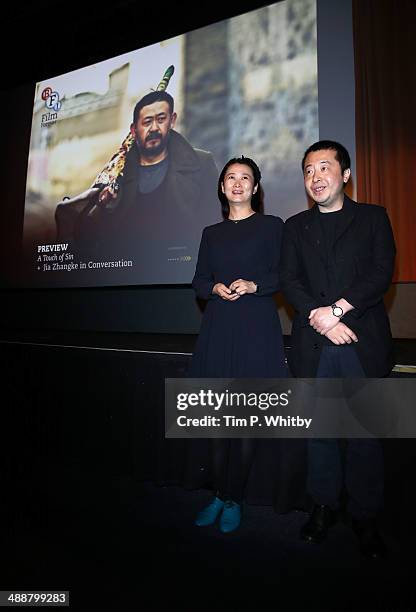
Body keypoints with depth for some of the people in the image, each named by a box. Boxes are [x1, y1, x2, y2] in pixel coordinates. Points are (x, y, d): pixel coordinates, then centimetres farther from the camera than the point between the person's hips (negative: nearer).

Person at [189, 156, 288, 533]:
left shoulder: (272, 226, 7)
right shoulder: (212, 233, 17)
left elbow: (284, 276, 2)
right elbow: (199, 282, 13)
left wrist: (254, 285, -15)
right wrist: (216, 288, -7)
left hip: (258, 331, -3)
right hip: (218, 331, 3)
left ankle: (234, 499, 17)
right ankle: (220, 494, 21)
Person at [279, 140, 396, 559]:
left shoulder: (373, 217, 10)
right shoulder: (295, 226, 14)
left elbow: (382, 273, -3)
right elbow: (289, 281, 3)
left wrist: (337, 309, -14)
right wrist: (321, 319, -12)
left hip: (363, 342, -1)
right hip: (313, 344, 2)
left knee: (365, 430, 5)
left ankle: (365, 516, 23)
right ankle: (324, 505, 27)